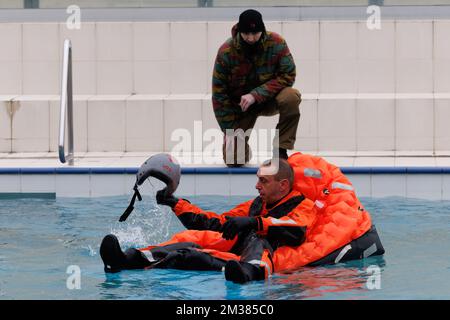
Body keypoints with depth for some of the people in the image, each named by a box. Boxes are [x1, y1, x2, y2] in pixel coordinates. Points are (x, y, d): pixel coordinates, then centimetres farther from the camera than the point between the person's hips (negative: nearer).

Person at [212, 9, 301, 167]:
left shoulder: (277, 43, -18)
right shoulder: (226, 51, -18)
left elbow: (287, 76, -19)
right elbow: (219, 93, -11)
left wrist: (256, 95, -29)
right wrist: (229, 131, -12)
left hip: (268, 99, 0)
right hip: (240, 105, 0)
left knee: (291, 97, -34)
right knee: (233, 160, -12)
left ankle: (280, 151, -19)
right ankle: (244, 149, 28)